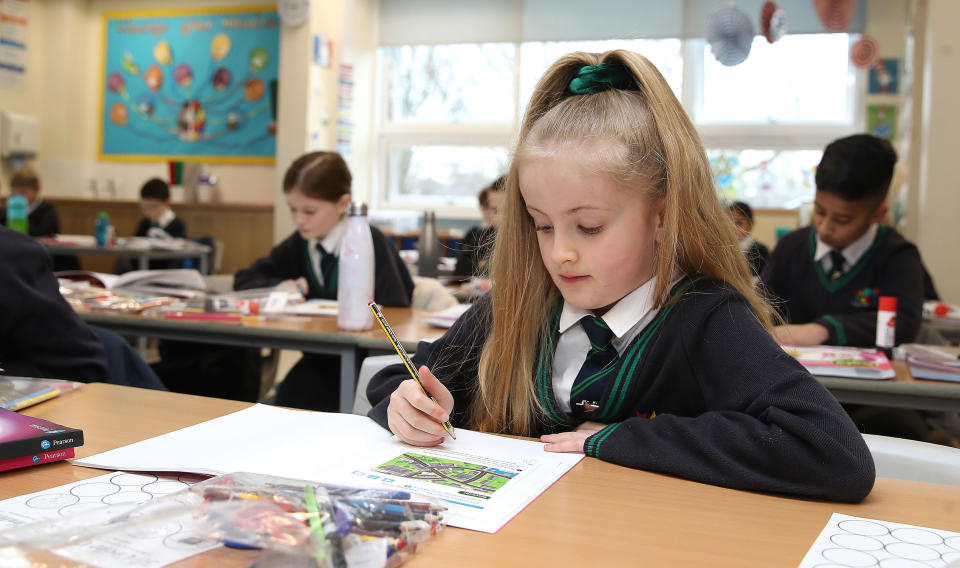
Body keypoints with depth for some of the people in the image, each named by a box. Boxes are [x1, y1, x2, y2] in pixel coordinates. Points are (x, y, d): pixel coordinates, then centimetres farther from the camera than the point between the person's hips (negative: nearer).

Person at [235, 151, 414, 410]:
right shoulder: (297, 245, 8)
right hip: (319, 362, 5)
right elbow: (243, 280, 16)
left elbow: (394, 310, -16)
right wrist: (279, 286, -5)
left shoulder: (372, 243, -11)